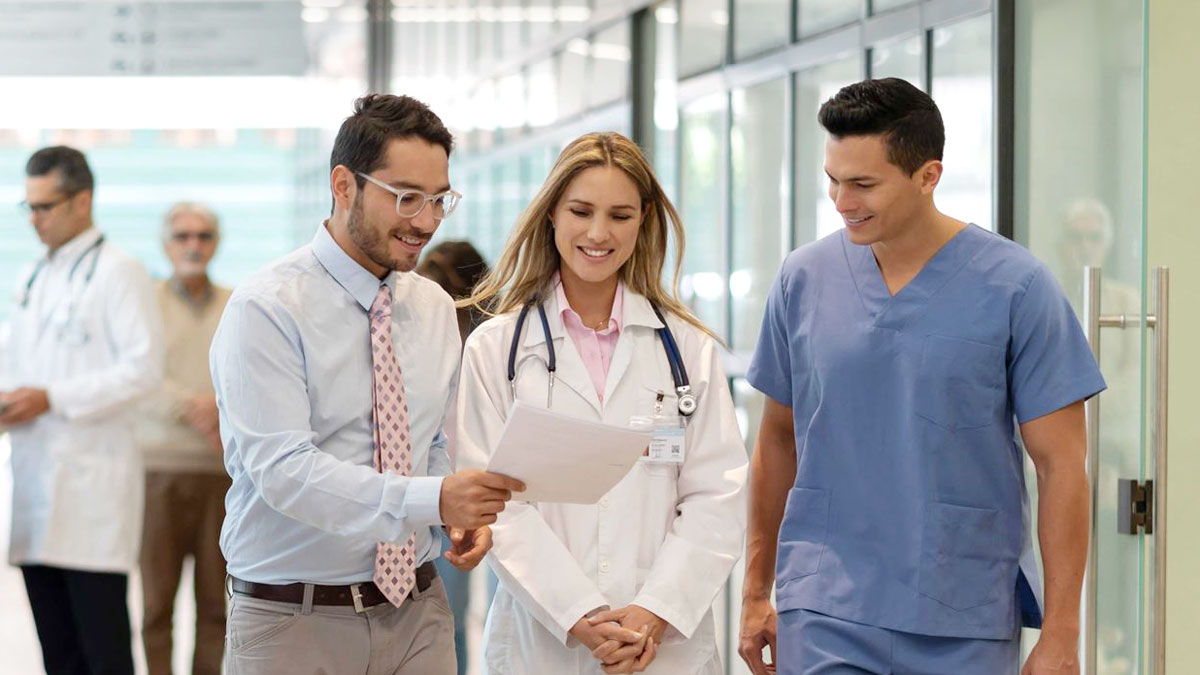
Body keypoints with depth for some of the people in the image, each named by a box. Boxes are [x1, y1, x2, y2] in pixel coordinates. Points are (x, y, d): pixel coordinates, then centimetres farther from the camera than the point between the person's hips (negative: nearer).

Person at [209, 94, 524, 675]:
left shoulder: (434, 310, 9)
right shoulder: (266, 310, -12)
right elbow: (282, 468, -22)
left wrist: (464, 510, -4)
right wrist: (430, 499, -32)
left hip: (417, 613, 5)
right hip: (294, 623, -5)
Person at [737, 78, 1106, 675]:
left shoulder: (1016, 287, -6)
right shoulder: (804, 279, 3)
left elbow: (1061, 467, -4)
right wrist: (756, 592, 12)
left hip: (965, 627, -1)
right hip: (824, 619, 1)